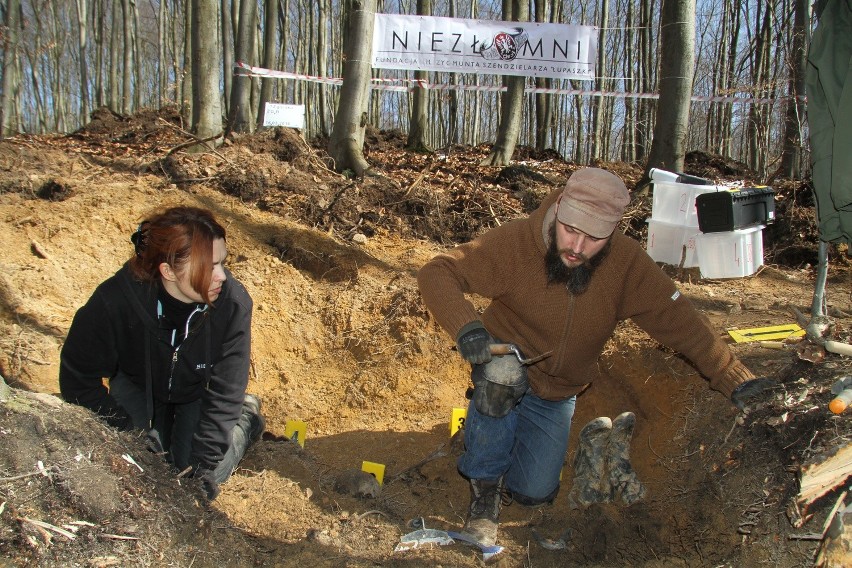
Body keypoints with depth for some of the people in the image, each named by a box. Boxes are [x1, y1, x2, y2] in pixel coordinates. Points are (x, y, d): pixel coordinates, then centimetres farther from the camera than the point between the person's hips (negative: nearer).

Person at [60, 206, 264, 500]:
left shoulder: (233, 302, -36)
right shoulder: (114, 300, -36)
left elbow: (224, 392, -25)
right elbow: (78, 379, -20)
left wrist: (202, 469, -27)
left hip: (198, 391, -1)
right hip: (138, 384, 1)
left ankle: (245, 417, 16)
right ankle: (162, 427, 19)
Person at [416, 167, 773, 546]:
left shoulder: (626, 262, -20)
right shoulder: (515, 242, -28)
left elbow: (678, 319, -17)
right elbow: (436, 273, -30)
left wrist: (734, 379, -23)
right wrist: (465, 327, -48)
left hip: (556, 396, 3)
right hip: (503, 374, -3)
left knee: (534, 493, 1)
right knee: (502, 370, -38)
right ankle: (484, 489, -12)